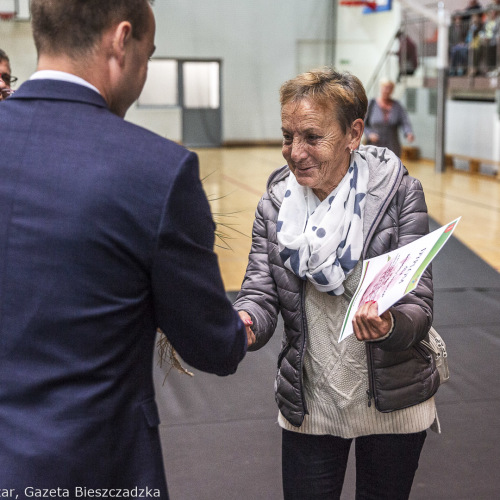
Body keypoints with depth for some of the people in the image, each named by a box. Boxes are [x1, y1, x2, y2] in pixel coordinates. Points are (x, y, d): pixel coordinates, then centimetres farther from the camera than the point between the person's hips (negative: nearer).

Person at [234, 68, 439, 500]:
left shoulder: (398, 193, -14)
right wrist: (241, 325, -32)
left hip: (392, 406, -1)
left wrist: (388, 325, -39)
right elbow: (261, 294, -9)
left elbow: (418, 307, -17)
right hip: (308, 408, 2)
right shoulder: (275, 205, -5)